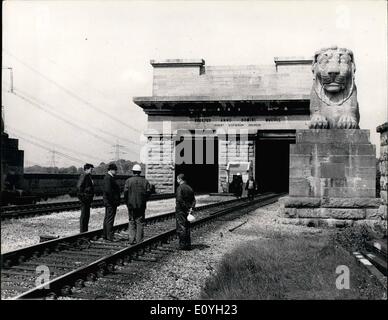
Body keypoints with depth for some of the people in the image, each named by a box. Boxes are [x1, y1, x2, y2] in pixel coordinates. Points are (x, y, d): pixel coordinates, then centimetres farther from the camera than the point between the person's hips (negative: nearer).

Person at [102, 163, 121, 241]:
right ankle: (110, 237, -6)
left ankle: (105, 235, 22)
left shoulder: (110, 177, 16)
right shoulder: (108, 178, -17)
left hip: (109, 202, 11)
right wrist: (113, 200, -20)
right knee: (110, 219, -8)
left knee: (107, 219, 15)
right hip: (111, 202, -11)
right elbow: (108, 190, -26)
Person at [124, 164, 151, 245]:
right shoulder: (144, 181, 0)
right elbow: (148, 191, -6)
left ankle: (132, 239, 4)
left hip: (131, 204, 0)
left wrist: (126, 201, 3)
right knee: (140, 222, 6)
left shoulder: (128, 180, -4)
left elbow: (125, 192, -10)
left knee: (131, 222, 9)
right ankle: (139, 240, 6)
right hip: (141, 205, 0)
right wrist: (144, 200, 8)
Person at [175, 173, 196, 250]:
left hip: (180, 210, -7)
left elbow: (179, 199, -22)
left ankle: (183, 245, -2)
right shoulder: (189, 188, 11)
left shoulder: (180, 188, -12)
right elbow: (193, 200, 8)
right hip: (187, 211, 7)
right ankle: (188, 244, 16)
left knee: (181, 228, -2)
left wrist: (186, 208, -16)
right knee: (187, 228, 14)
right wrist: (191, 208, -3)